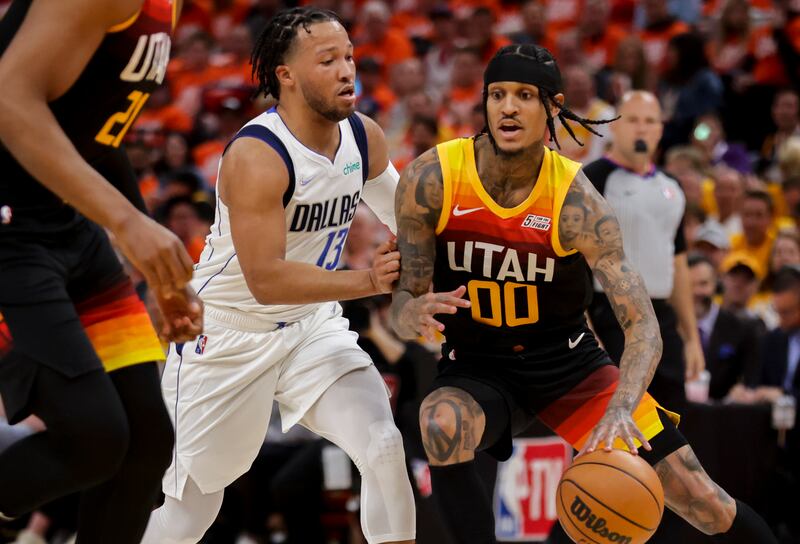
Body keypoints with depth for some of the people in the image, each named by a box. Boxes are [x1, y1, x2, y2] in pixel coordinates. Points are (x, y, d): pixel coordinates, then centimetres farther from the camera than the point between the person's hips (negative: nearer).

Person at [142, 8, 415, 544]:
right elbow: (265, 279, -33)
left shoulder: (365, 137, -6)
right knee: (200, 481, 10)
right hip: (227, 334, -5)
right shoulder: (256, 156, -27)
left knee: (387, 448, -14)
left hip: (314, 327, 5)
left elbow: (405, 218, 17)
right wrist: (367, 281, -37)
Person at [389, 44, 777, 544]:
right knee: (442, 427, -37)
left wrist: (621, 408, -44)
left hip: (569, 361, 0)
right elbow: (402, 307, -10)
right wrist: (417, 314, -36)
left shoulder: (576, 198, -20)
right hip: (478, 367, 0)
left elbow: (643, 326, -25)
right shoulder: (431, 180, -17)